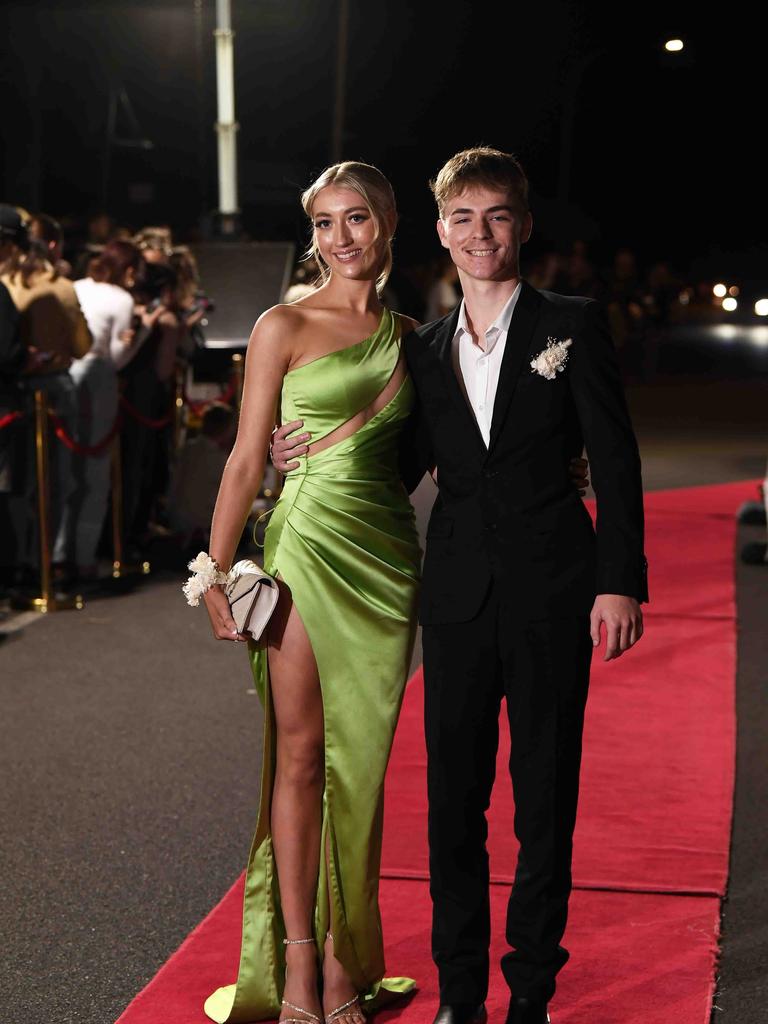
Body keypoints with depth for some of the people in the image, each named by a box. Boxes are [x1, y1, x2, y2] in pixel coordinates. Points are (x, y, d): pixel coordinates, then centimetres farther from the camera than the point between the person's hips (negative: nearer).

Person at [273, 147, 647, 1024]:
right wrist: (311, 461, 1)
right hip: (458, 596, 3)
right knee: (453, 798, 8)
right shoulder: (424, 349, 11)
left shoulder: (572, 326, 0)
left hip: (550, 591, -3)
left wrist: (619, 581, -10)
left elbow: (615, 460, -3)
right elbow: (403, 468, 15)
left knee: (545, 797, 7)